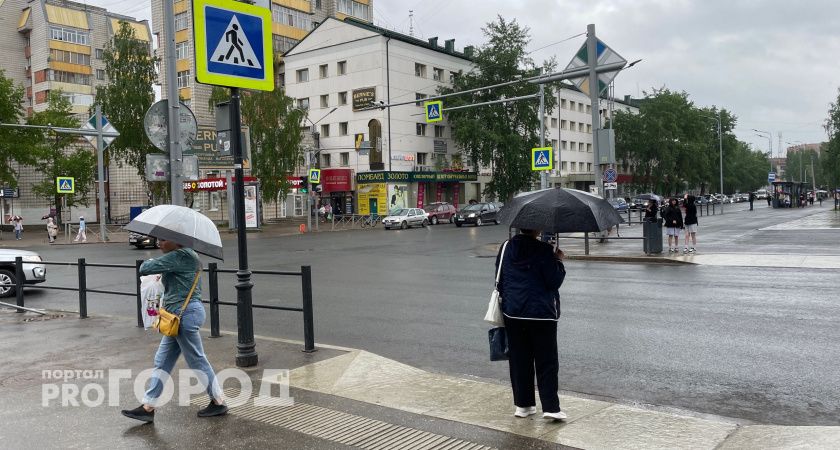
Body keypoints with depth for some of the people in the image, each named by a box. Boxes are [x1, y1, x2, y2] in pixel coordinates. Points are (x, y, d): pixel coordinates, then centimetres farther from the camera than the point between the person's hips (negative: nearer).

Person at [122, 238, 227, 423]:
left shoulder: (178, 257, -18)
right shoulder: (188, 255, 14)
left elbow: (145, 269, -19)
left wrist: (148, 262, 5)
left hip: (185, 315, -11)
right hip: (179, 316, 11)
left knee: (197, 360, 2)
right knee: (162, 362, 12)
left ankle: (219, 402, 15)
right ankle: (148, 407, 19)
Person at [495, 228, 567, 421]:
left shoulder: (506, 248, 3)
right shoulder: (543, 250, -12)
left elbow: (499, 280, 10)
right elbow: (554, 281, -10)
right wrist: (559, 262, 4)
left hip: (512, 313, 4)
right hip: (542, 313, -4)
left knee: (519, 360, 12)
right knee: (546, 361, 4)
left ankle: (523, 404, 18)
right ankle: (550, 407, 2)